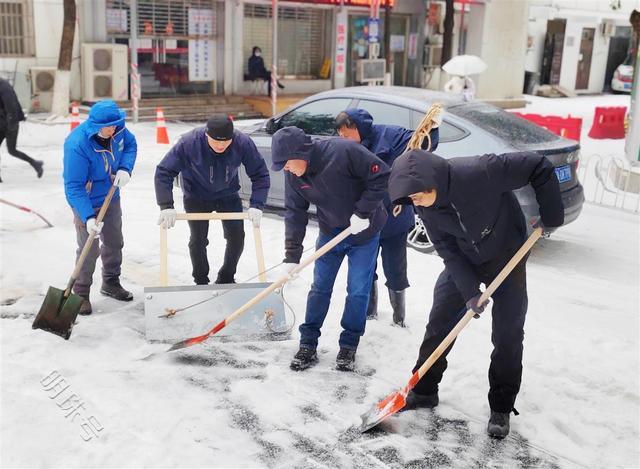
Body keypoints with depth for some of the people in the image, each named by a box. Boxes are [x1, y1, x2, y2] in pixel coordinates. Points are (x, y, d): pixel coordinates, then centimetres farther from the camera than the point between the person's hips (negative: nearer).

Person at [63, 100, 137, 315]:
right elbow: (73, 187, -31)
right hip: (86, 202, -6)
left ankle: (111, 283, 39)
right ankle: (81, 293, 13)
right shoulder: (76, 144, -33)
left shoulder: (117, 128, -17)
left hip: (111, 197, 7)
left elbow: (130, 144, 5)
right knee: (89, 249, -5)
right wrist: (88, 217, -38)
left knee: (114, 242, 18)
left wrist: (125, 168, -14)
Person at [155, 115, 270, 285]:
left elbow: (260, 174, -16)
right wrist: (166, 207, -31)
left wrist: (256, 205, -24)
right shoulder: (189, 142, -31)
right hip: (196, 198, -2)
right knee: (198, 239, -3)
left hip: (228, 196, 2)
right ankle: (201, 282, 20)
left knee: (237, 237, -2)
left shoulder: (243, 143, -27)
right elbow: (163, 172, -25)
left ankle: (226, 279, 21)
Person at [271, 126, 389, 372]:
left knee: (358, 291, 1)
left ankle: (348, 347, 16)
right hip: (330, 232, 4)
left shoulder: (344, 151, -31)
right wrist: (292, 255, -11)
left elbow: (381, 175, -24)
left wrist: (363, 212, -24)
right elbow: (294, 213, -7)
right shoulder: (293, 175, -13)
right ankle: (308, 345, 17)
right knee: (319, 288, 6)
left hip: (365, 230, -4)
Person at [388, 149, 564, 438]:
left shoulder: (479, 172, -35)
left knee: (508, 334, 0)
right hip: (463, 262, 4)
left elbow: (539, 167, -27)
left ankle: (501, 408, 16)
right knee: (439, 322, 3)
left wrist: (551, 216, -22)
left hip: (507, 257, -4)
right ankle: (423, 391, 21)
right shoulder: (426, 207, -18)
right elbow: (447, 250, -12)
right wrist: (469, 291, -19)